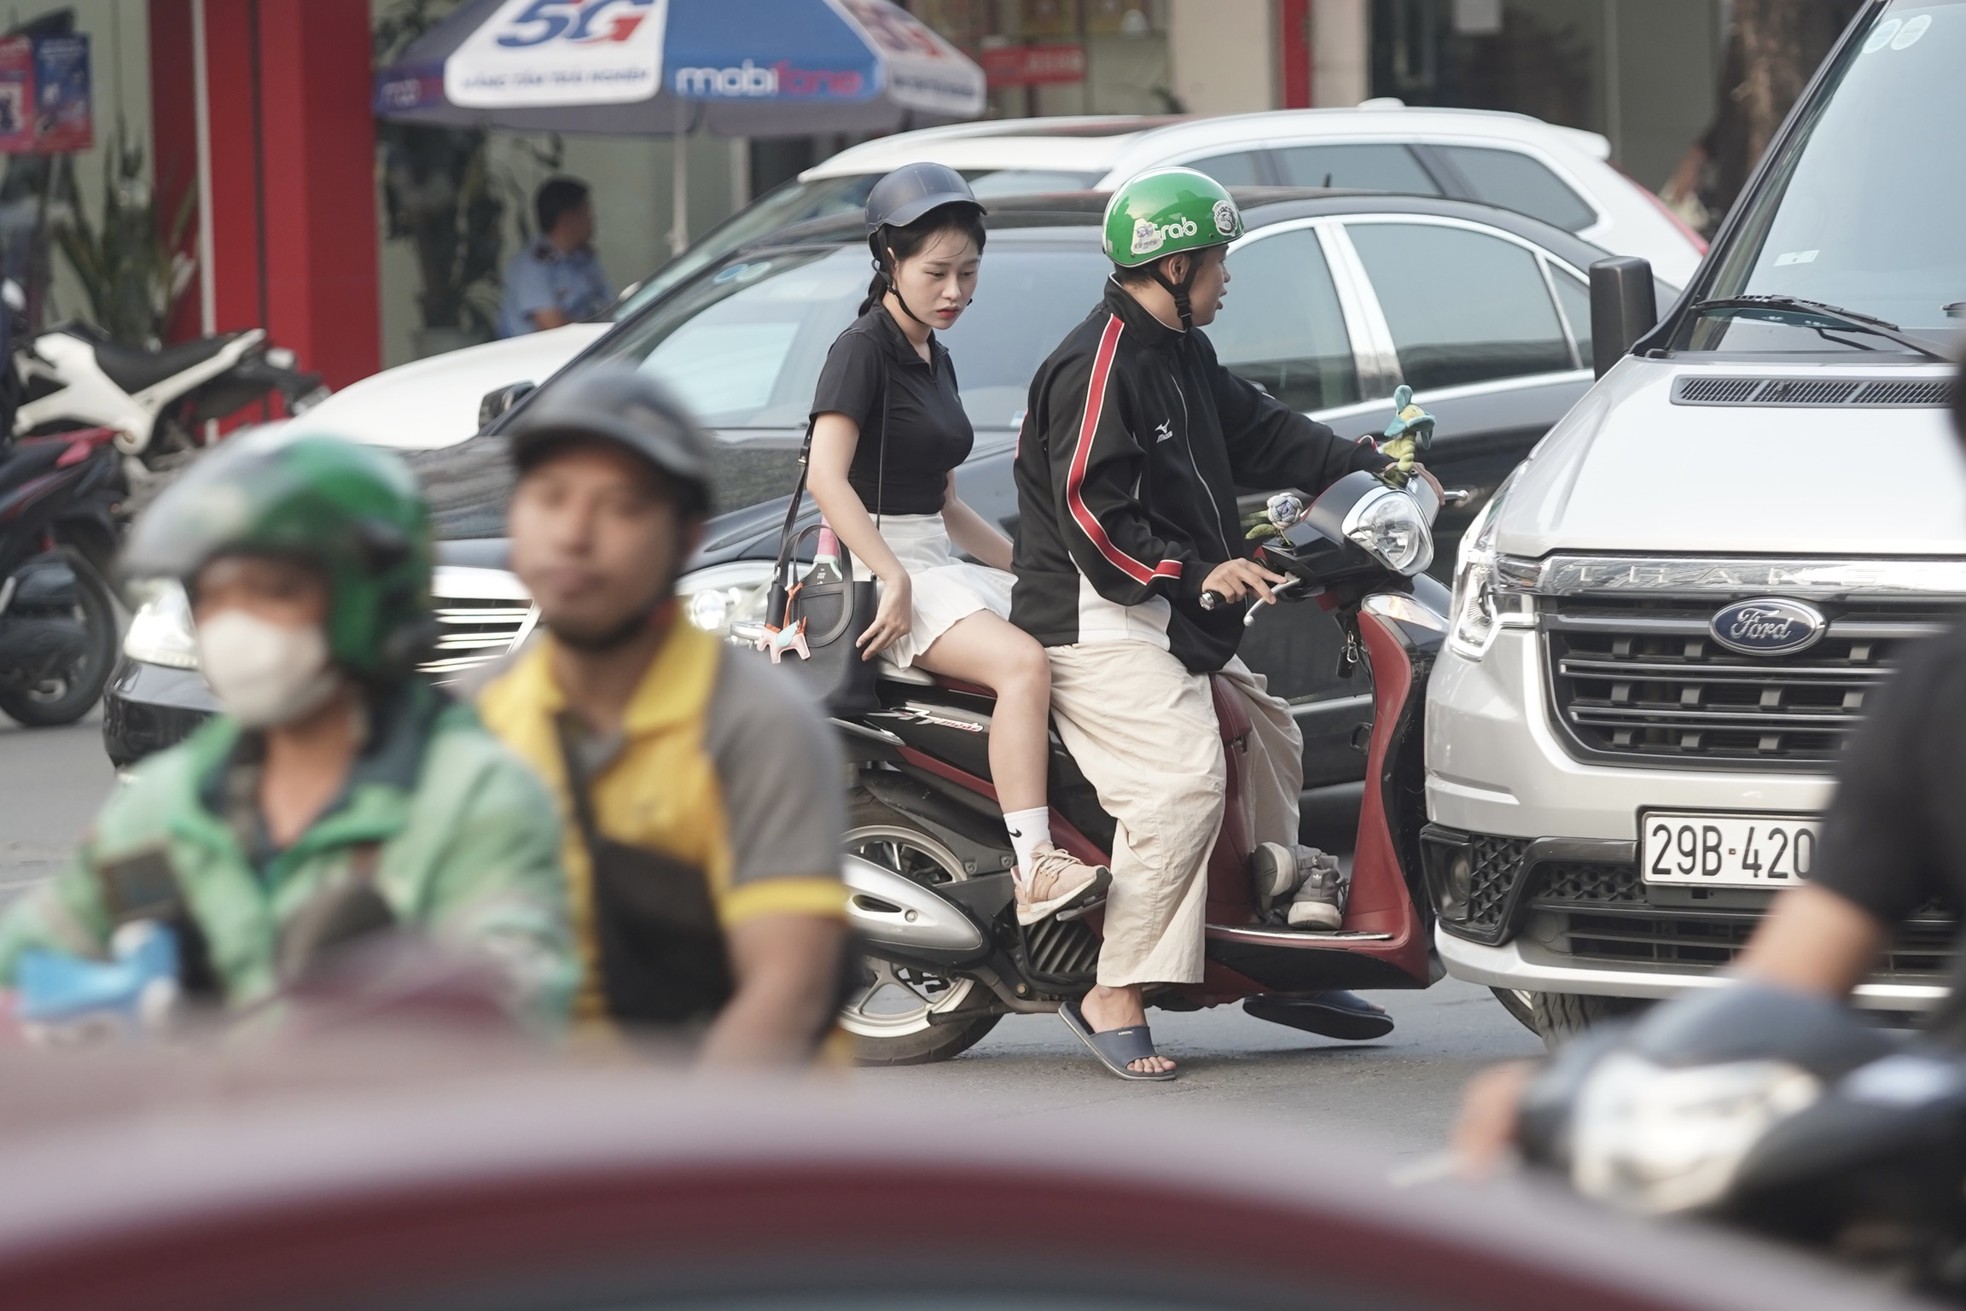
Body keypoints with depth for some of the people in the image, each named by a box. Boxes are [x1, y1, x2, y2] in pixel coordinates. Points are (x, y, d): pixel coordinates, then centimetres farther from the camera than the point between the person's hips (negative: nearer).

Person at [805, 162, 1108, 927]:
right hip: (874, 565, -9)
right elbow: (826, 476, -20)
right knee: (1023, 664, -31)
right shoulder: (863, 348, -8)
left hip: (936, 564, 9)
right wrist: (895, 581, -25)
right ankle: (1034, 872, -39)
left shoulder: (935, 361, 19)